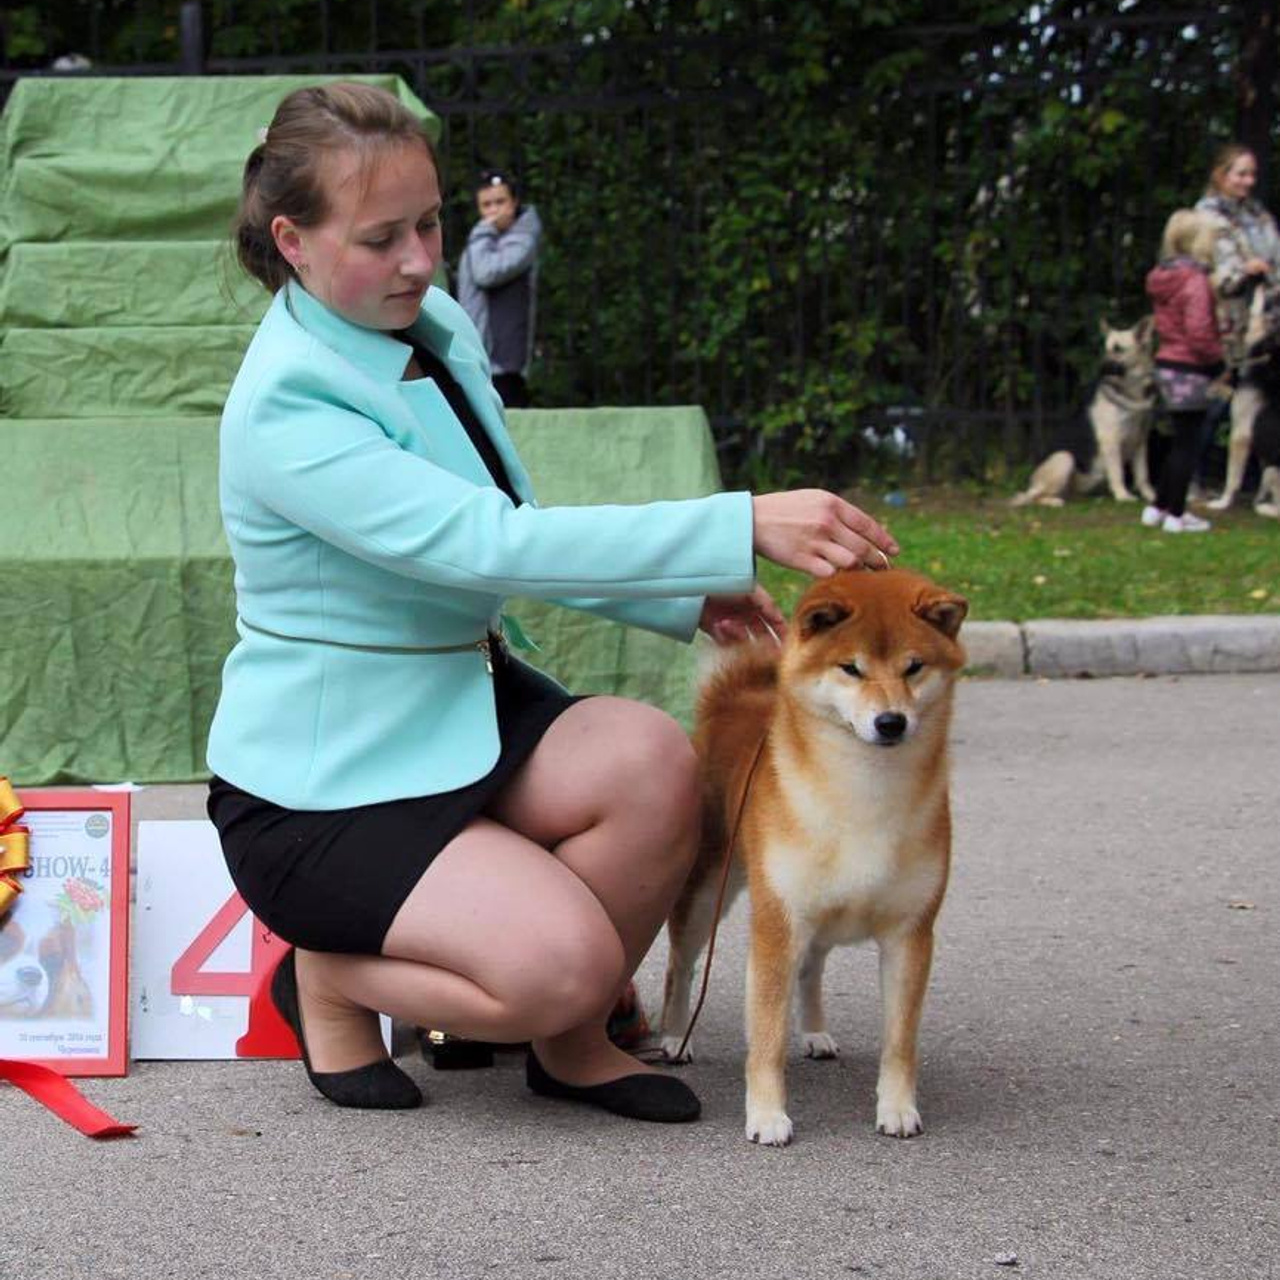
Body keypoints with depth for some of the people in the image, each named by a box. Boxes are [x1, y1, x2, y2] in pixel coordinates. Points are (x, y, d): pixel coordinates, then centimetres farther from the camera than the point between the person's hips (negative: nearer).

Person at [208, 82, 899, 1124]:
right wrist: (744, 529, -39)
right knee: (564, 961, -26)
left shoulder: (437, 325, 4)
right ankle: (329, 976, 4)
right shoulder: (285, 411, -23)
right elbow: (490, 547, -34)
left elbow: (503, 539, 15)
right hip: (323, 786, -7)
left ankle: (571, 1046, -1)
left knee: (651, 759, -23)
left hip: (465, 710, 7)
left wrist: (685, 598, -2)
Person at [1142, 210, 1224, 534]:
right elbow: (1199, 332, -25)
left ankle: (1158, 507, 25)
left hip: (1167, 363, 9)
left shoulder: (1163, 278, 8)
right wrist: (1218, 357, -8)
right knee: (1187, 444, 1)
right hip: (1191, 370, -8)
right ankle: (1176, 515, 7)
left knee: (1181, 442, 20)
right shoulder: (1196, 280, -19)